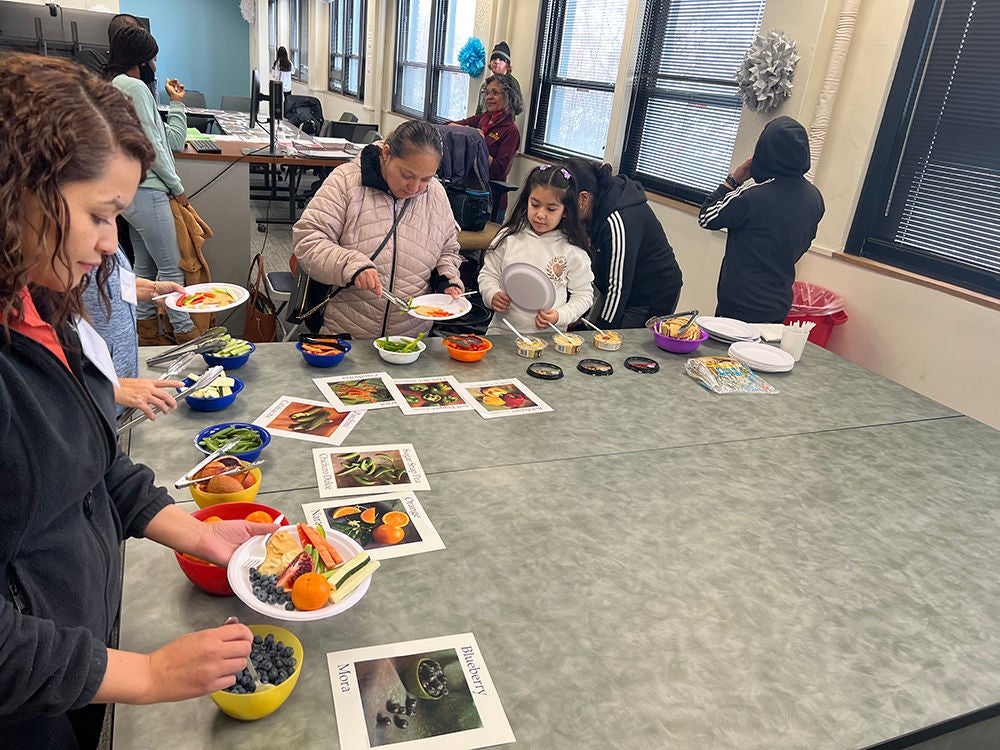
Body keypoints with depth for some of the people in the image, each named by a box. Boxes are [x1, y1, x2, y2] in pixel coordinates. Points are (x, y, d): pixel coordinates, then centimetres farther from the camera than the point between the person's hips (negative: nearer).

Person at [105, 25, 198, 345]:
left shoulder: (117, 87, 22)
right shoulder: (134, 87, -10)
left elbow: (174, 141, 17)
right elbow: (151, 146, -15)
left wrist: (177, 103, 20)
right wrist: (177, 187, -7)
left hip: (132, 191, 11)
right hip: (145, 191, -11)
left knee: (145, 268, 14)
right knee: (171, 269, -6)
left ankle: (147, 334, 21)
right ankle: (186, 334, -1)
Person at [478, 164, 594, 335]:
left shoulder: (573, 251, -1)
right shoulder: (509, 237, 4)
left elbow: (583, 295, 5)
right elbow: (488, 274, 12)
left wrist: (559, 316, -11)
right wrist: (493, 295, -8)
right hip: (502, 330, 0)